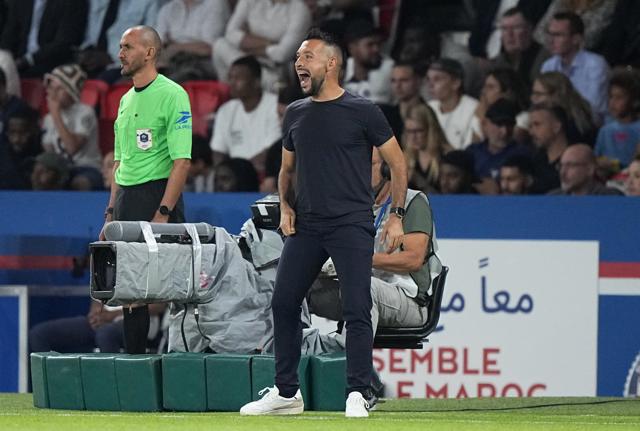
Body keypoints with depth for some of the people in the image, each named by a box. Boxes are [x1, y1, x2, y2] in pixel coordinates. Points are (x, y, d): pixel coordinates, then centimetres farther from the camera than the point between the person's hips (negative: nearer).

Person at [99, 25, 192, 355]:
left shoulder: (172, 95, -8)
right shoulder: (126, 100, 17)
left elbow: (182, 161, -14)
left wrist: (163, 213, -20)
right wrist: (111, 215, 16)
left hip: (158, 194, -8)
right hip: (126, 198, 8)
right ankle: (134, 357, 13)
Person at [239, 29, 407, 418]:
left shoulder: (362, 111, -3)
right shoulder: (296, 114, 13)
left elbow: (398, 163, 2)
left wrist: (397, 215, -4)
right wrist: (285, 206, 7)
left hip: (352, 225, -6)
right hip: (306, 225, 6)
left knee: (357, 309, -11)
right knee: (284, 302, 4)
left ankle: (358, 395, -7)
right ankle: (286, 393, 14)